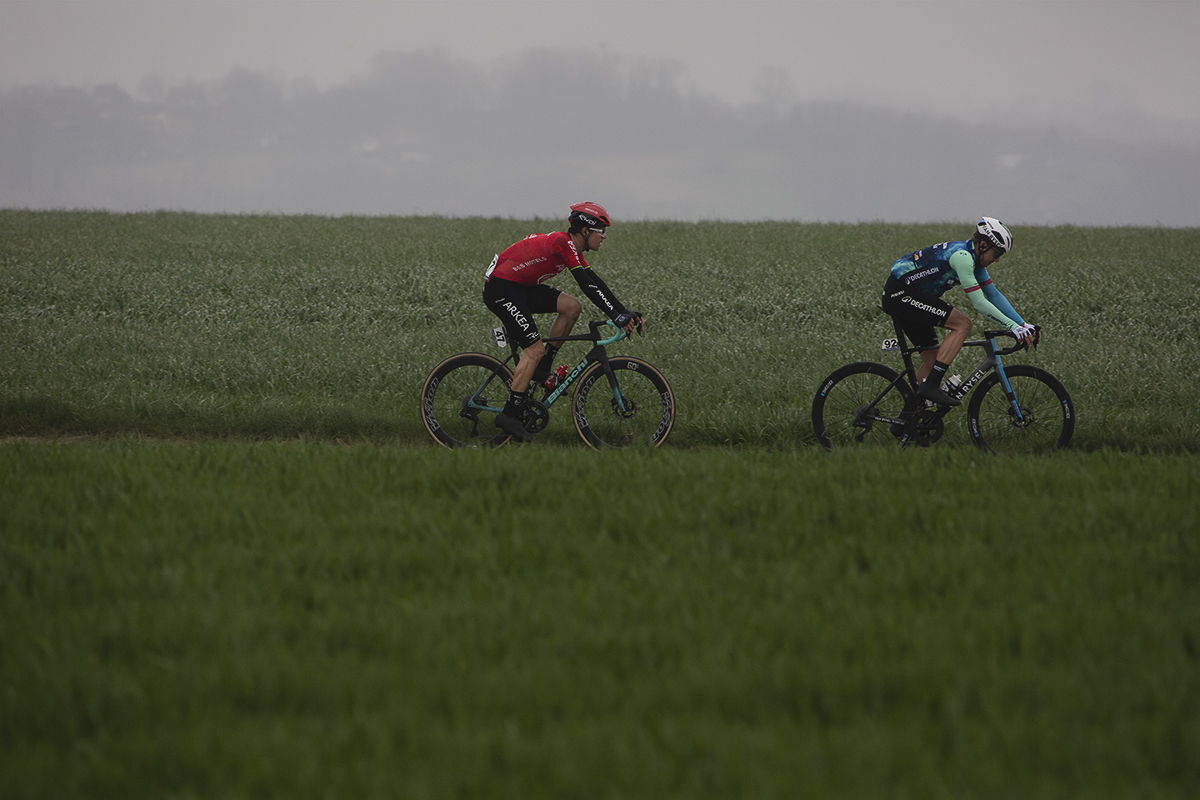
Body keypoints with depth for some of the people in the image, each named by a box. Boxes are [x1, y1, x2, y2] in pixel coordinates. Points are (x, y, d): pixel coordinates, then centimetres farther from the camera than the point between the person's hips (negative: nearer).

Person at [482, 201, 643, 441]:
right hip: (500, 289, -10)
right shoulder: (563, 244, -18)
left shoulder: (572, 248, 11)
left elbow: (595, 282, 13)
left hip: (520, 287, 10)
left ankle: (542, 368, 6)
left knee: (571, 307, -1)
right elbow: (587, 285, -24)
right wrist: (616, 316, -26)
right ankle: (509, 414, -12)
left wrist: (626, 313, 7)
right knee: (535, 349, -14)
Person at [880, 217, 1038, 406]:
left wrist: (1023, 325, 6)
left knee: (932, 360, 10)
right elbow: (979, 303, -25)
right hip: (900, 293, -11)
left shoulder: (974, 258, 9)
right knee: (963, 324, -17)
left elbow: (994, 295, 14)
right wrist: (1013, 327, -21)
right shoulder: (962, 256, -22)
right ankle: (931, 387, -21)